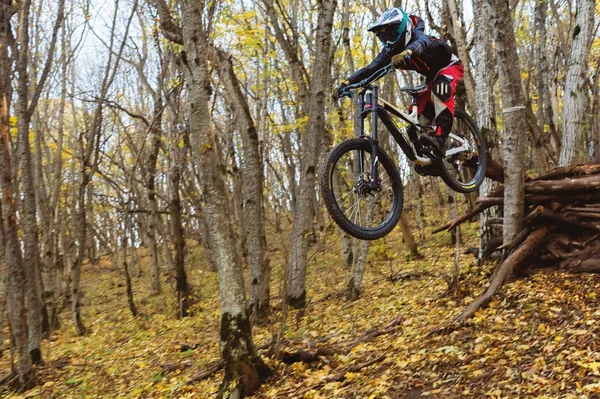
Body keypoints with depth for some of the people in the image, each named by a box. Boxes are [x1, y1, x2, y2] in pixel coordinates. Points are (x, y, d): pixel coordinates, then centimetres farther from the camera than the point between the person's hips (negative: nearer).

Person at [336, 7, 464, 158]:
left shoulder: (417, 35, -28)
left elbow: (421, 44, -53)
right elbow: (371, 68, -18)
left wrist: (406, 53, -76)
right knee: (422, 115, -7)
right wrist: (348, 82, -31)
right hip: (433, 76, 8)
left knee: (441, 86, -39)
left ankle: (440, 138, -47)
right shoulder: (391, 50, -9)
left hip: (450, 66, -8)